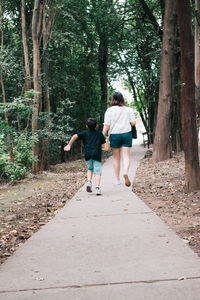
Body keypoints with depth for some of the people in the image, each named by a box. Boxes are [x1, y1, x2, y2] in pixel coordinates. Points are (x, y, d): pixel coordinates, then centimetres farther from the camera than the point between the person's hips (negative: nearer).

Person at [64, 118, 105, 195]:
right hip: (97, 155, -2)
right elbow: (103, 145, 9)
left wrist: (69, 145, 10)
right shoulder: (99, 134, 12)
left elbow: (75, 136, 1)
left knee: (90, 169, 24)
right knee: (97, 172, -2)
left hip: (87, 155, 2)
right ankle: (97, 188, -17)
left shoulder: (85, 133, 13)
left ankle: (89, 181, 3)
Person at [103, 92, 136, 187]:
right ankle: (126, 172, -30)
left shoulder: (109, 110, -3)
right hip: (126, 134, 0)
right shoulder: (129, 109, 1)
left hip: (114, 135, 0)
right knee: (126, 156, -2)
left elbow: (106, 125, -7)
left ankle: (117, 180, 16)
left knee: (116, 158, 10)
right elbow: (133, 123, 0)